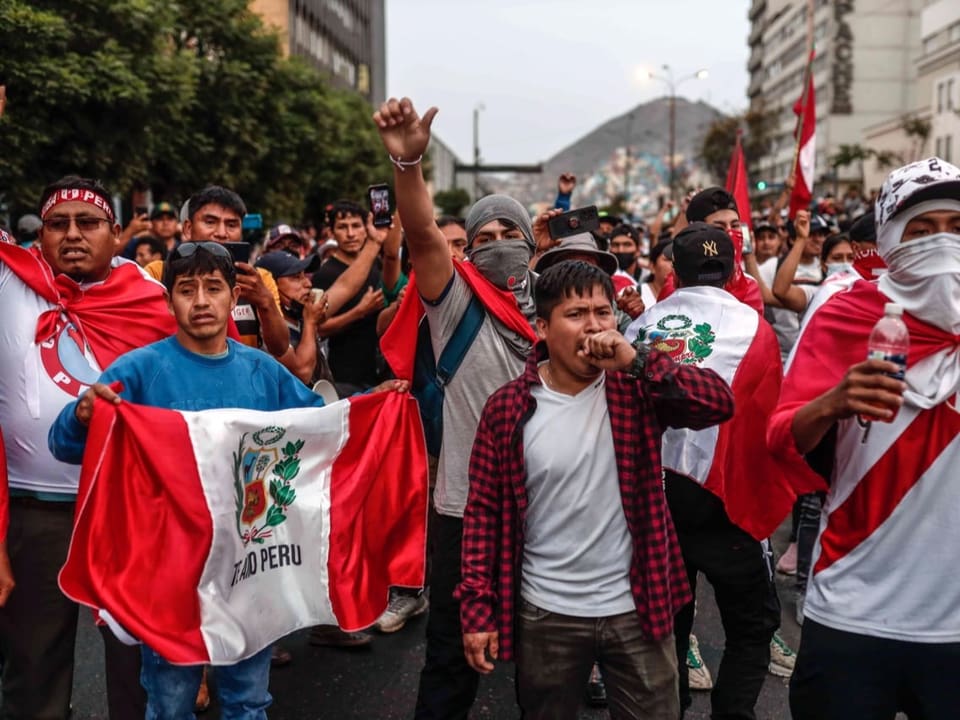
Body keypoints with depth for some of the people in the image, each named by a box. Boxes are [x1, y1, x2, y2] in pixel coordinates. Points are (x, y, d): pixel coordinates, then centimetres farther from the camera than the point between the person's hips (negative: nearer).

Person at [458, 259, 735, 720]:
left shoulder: (636, 388, -5)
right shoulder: (507, 408, -8)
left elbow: (720, 404, -20)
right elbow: (485, 509, -4)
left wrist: (636, 361, -29)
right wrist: (477, 607, -7)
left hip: (636, 607, 1)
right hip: (545, 614, 0)